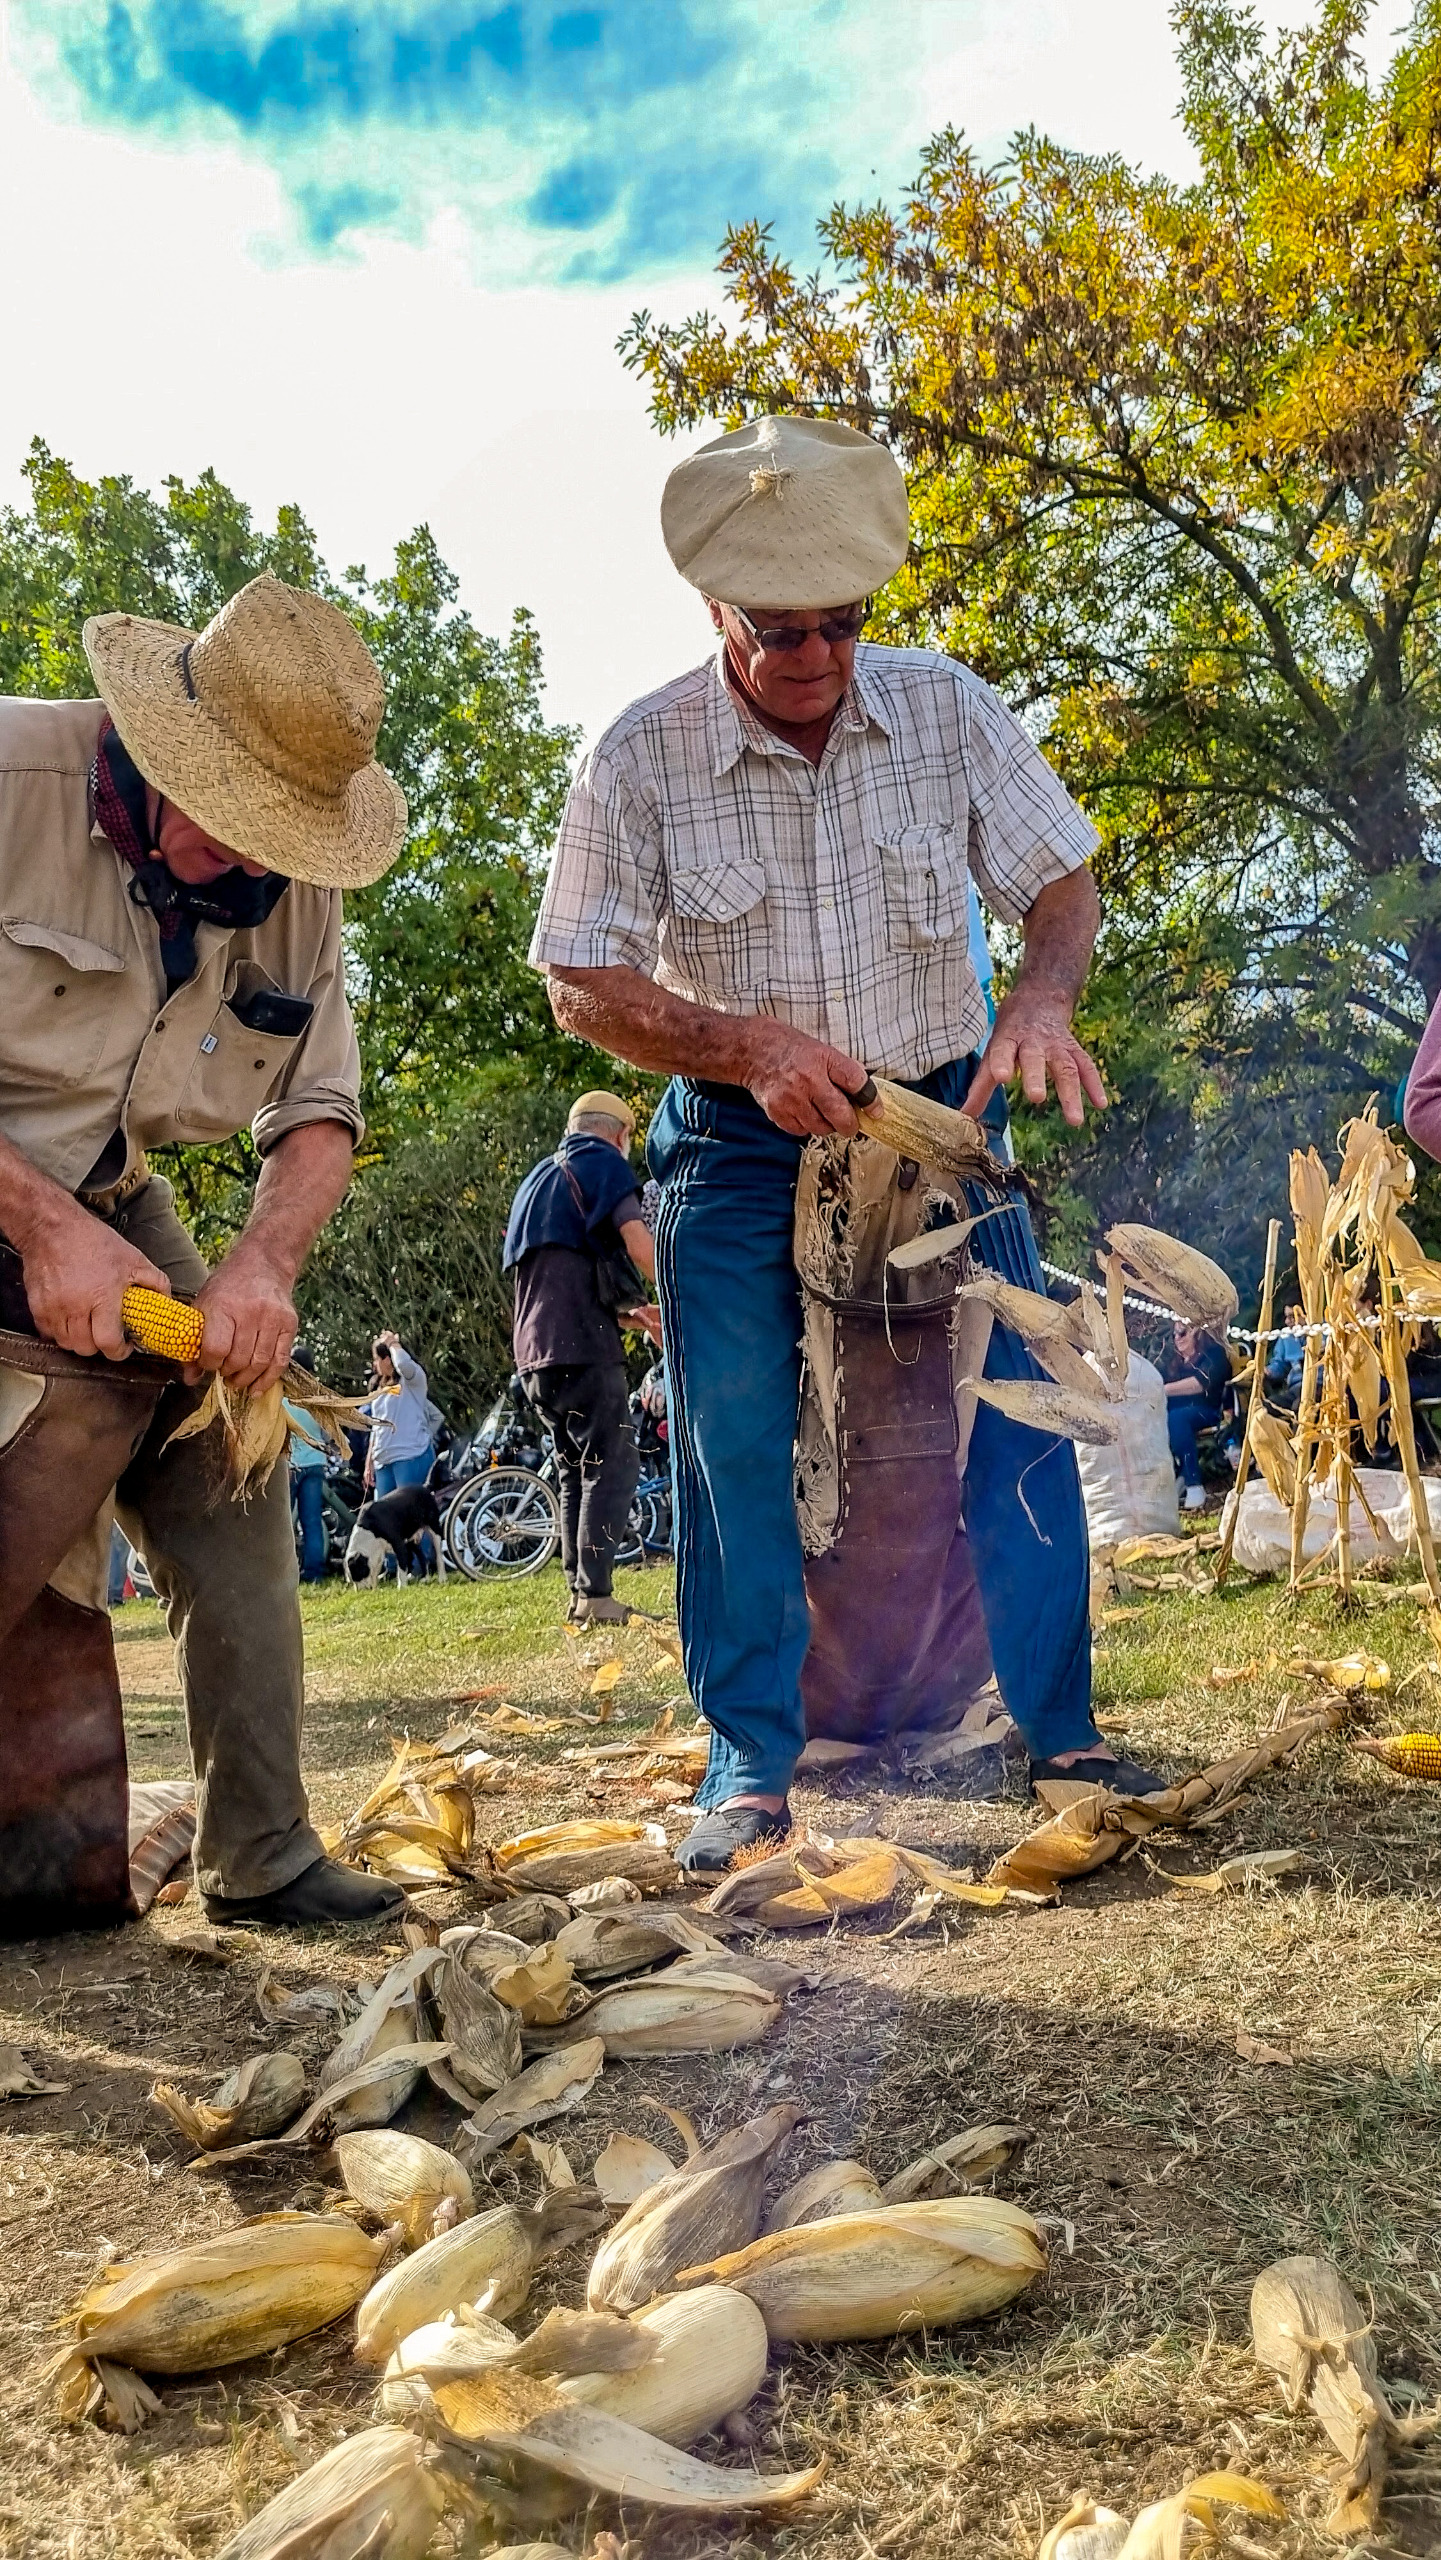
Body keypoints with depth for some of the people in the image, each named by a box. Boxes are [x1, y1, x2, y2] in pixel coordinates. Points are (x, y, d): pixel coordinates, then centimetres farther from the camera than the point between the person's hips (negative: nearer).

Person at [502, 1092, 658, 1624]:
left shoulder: (536, 1179, 27)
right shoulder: (603, 1162, 1)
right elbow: (638, 1242, -14)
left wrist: (633, 1315, 27)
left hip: (535, 1355, 8)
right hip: (584, 1348, -8)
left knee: (576, 1472, 13)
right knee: (613, 1468, -7)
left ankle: (578, 1592, 12)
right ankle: (595, 1595, -12)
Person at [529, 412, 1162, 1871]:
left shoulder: (947, 710, -4)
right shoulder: (641, 758, -10)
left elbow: (1057, 884, 1)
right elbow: (583, 987, -9)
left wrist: (1043, 996, -22)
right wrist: (750, 1049, -23)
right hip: (739, 1149, -1)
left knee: (1011, 1416, -4)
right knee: (738, 1449, -2)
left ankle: (1059, 1734, 9)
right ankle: (751, 1762, 11)